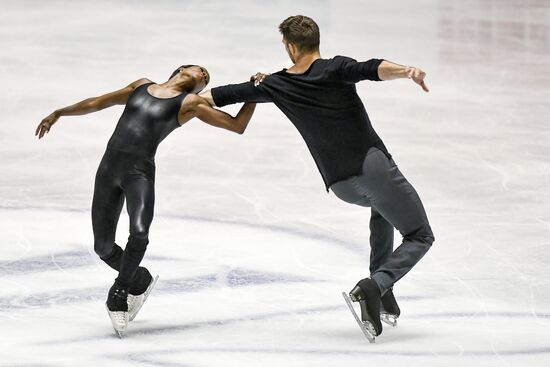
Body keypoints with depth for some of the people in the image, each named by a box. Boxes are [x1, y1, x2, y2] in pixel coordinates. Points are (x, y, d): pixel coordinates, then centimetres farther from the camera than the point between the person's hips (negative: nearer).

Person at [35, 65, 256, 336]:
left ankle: (119, 293, -3)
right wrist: (59, 113, 27)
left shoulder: (190, 103, 6)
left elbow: (237, 125, 1)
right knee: (103, 247, 2)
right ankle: (140, 280, 30)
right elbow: (98, 102, 28)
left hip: (140, 172, -3)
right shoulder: (142, 86, 18)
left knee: (139, 232, -28)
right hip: (109, 168, 4)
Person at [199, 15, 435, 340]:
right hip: (374, 166, -5)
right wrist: (407, 71, -40)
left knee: (383, 206, 37)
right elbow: (373, 70, -26)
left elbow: (234, 93, 17)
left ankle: (384, 296, 25)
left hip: (340, 184, 5)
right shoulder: (336, 69, -6)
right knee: (420, 237, 5)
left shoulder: (277, 85, 6)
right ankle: (374, 287, -22)